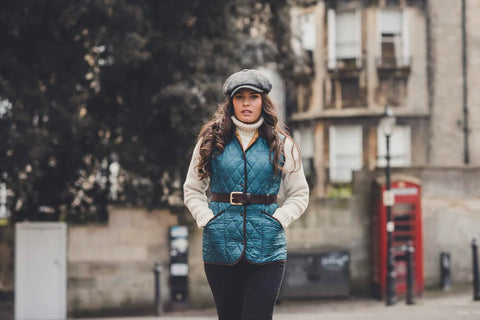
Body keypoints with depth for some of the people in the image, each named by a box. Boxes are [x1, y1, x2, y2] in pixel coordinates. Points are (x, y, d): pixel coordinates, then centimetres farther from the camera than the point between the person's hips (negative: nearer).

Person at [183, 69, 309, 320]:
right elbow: (192, 190, 12)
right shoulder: (211, 140, 7)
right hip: (220, 246, 1)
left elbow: (299, 195, 13)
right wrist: (207, 220, -3)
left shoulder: (282, 145, 7)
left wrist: (278, 220, -3)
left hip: (266, 249, -1)